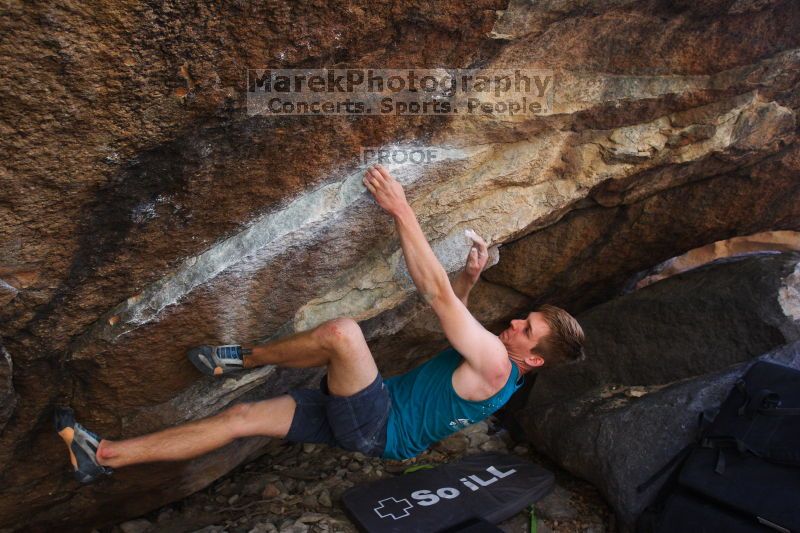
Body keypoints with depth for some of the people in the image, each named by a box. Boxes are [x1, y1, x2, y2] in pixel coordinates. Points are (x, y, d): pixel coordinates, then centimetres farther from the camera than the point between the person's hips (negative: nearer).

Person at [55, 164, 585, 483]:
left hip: (378, 429, -9)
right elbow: (454, 309, 26)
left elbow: (437, 294, -28)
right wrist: (472, 276, 5)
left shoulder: (496, 366, -20)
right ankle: (104, 456, 2)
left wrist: (401, 209, -28)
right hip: (367, 416, 9)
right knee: (241, 416, -3)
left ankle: (245, 357, -3)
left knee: (342, 331, -30)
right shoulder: (489, 354, 9)